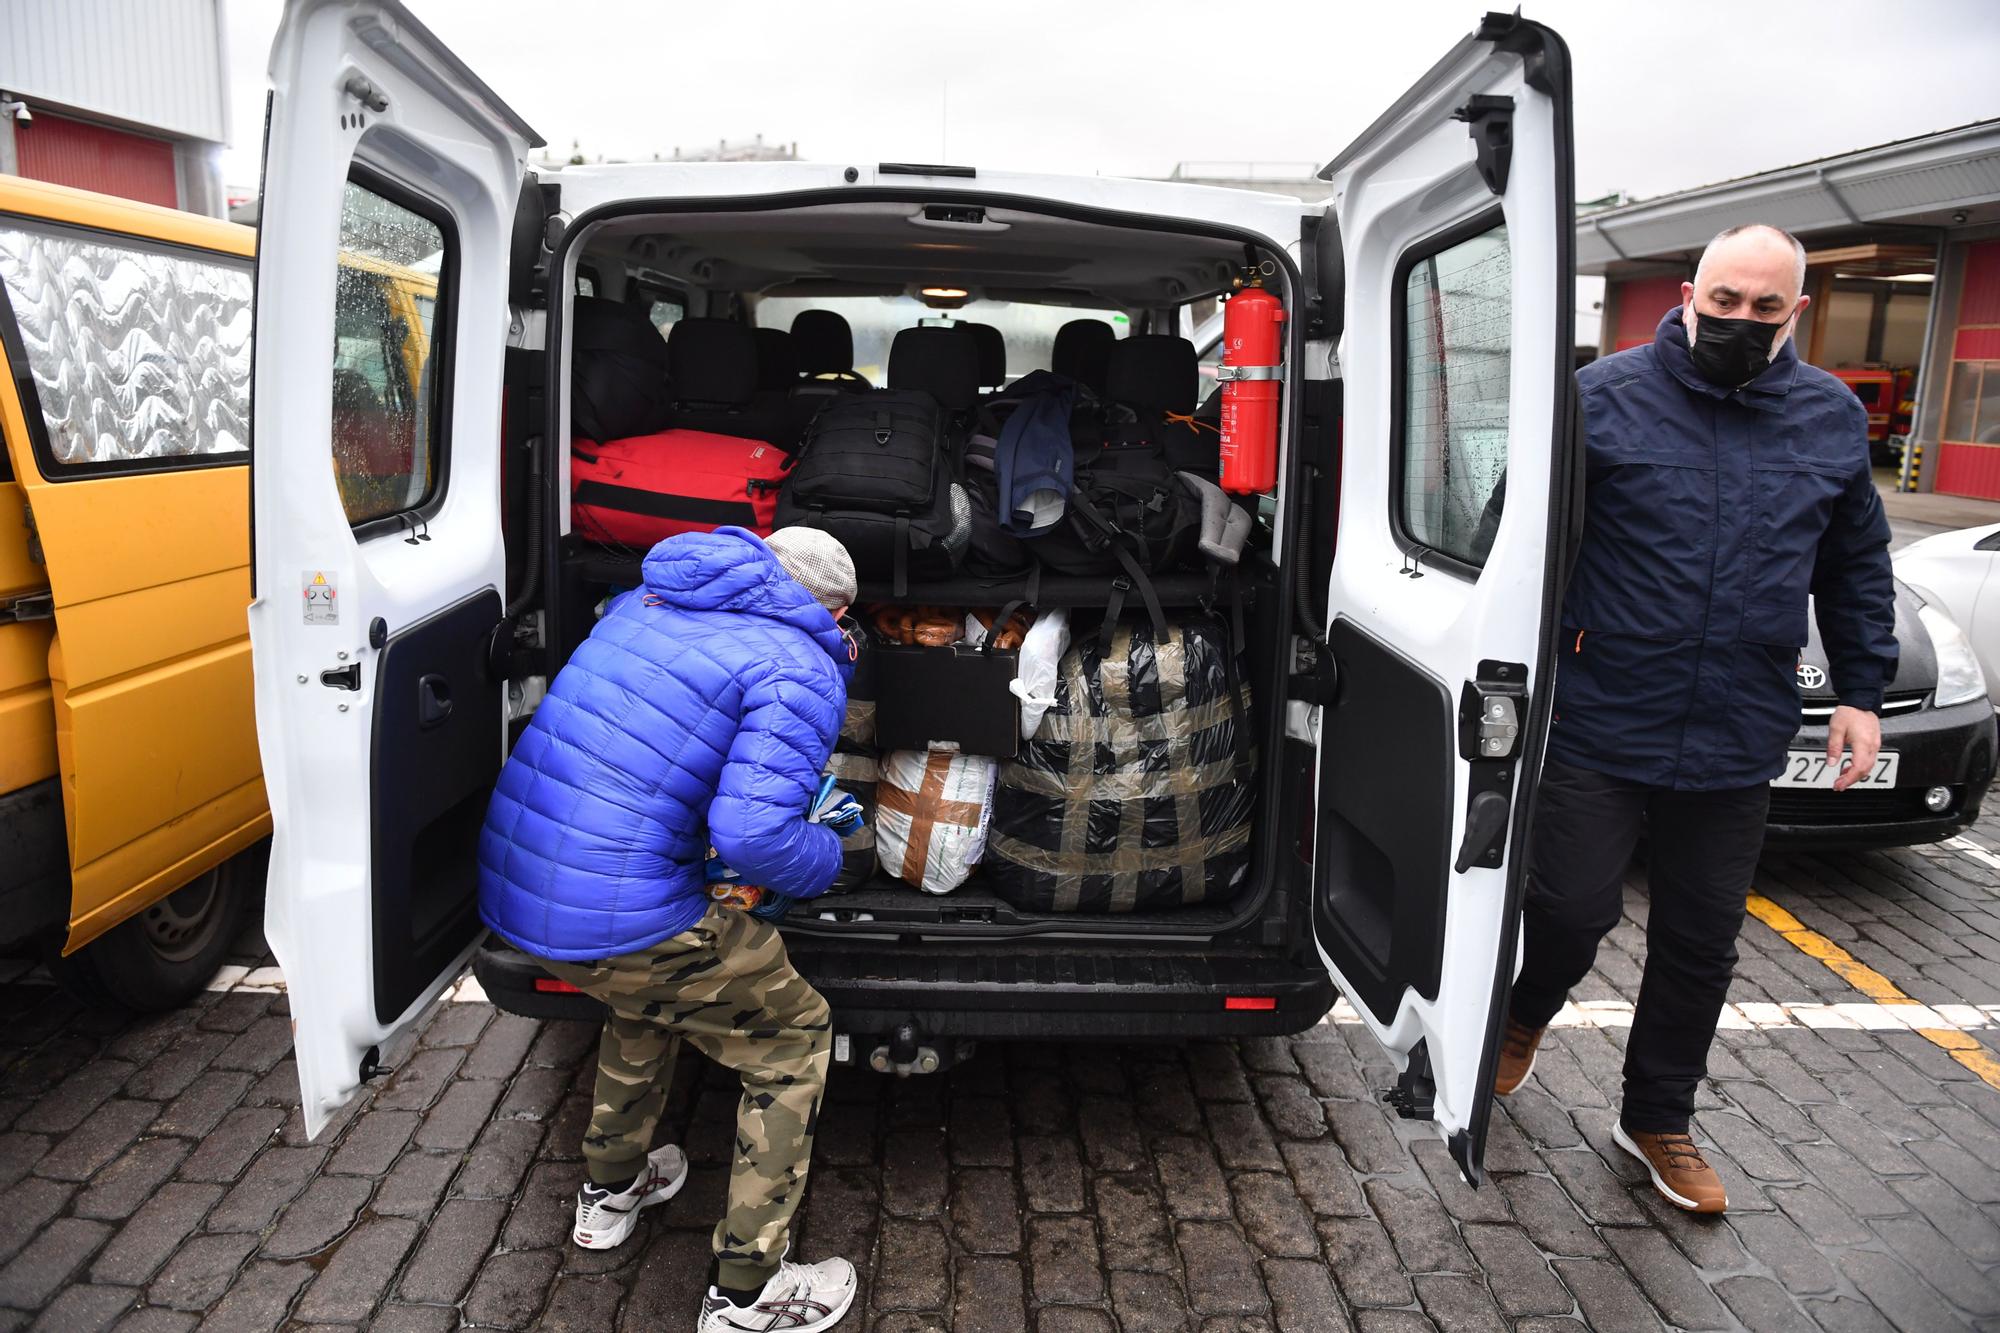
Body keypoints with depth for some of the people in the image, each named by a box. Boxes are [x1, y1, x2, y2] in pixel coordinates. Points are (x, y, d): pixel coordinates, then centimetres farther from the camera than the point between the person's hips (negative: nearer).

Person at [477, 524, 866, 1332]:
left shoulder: (645, 603, 13)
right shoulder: (802, 670, -10)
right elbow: (754, 833, -23)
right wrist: (826, 855, -1)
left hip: (509, 891, 8)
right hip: (618, 920, -8)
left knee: (654, 983, 36)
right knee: (793, 1036, 12)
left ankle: (610, 1189, 50)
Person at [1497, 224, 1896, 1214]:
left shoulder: (1833, 418, 8)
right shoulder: (1607, 398, -5)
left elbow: (1857, 567, 17)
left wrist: (1861, 690, 12)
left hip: (1737, 746, 4)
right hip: (1600, 726, -4)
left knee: (1701, 945, 13)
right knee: (1571, 910, 1)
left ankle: (1658, 1120, 32)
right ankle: (1526, 1016, 36)